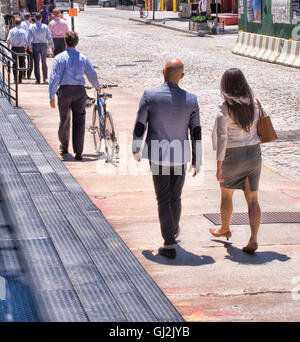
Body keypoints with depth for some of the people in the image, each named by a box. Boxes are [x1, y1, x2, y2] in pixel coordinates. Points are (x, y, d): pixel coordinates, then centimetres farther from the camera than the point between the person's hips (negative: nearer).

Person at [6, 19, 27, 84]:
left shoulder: (12, 31, -1)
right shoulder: (23, 31, 0)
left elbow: (8, 40, -6)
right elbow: (26, 41, -2)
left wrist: (8, 48, 5)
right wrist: (25, 48, 10)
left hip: (14, 48, 0)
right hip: (22, 48, 0)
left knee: (15, 63, 7)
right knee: (21, 63, 5)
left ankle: (15, 79, 2)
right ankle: (20, 79, 1)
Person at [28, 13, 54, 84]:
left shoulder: (32, 27, -4)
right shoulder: (45, 27, -5)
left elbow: (29, 38, -1)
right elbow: (49, 37, -4)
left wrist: (30, 46, 9)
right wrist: (52, 45, 5)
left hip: (35, 45, -1)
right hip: (44, 45, 1)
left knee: (36, 63, 2)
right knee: (44, 62, 15)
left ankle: (38, 79, -2)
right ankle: (45, 78, 18)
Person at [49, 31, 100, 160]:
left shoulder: (59, 58, -3)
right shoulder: (83, 58, 3)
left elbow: (54, 78, -7)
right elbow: (92, 75, 9)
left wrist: (52, 96, -4)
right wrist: (97, 87, 28)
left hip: (65, 91, -1)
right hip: (80, 91, 1)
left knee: (64, 120, 15)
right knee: (79, 121, 2)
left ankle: (64, 146, 34)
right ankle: (78, 152, -4)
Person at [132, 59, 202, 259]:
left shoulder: (150, 96, -10)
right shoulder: (191, 100, -5)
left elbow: (140, 126, -4)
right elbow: (196, 133, -1)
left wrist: (136, 149, 12)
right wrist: (197, 161, 7)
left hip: (157, 157, -2)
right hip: (180, 158, 2)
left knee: (164, 201, 2)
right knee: (176, 198, 20)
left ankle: (170, 245, -4)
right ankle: (174, 232, 40)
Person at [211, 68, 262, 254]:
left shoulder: (224, 111, -17)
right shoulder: (253, 104, -2)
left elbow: (222, 139, -19)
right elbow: (258, 128, 6)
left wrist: (219, 167, -16)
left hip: (232, 157, -4)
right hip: (254, 154, 4)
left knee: (226, 195, 21)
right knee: (252, 199, 4)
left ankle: (225, 229, 41)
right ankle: (253, 239, -7)